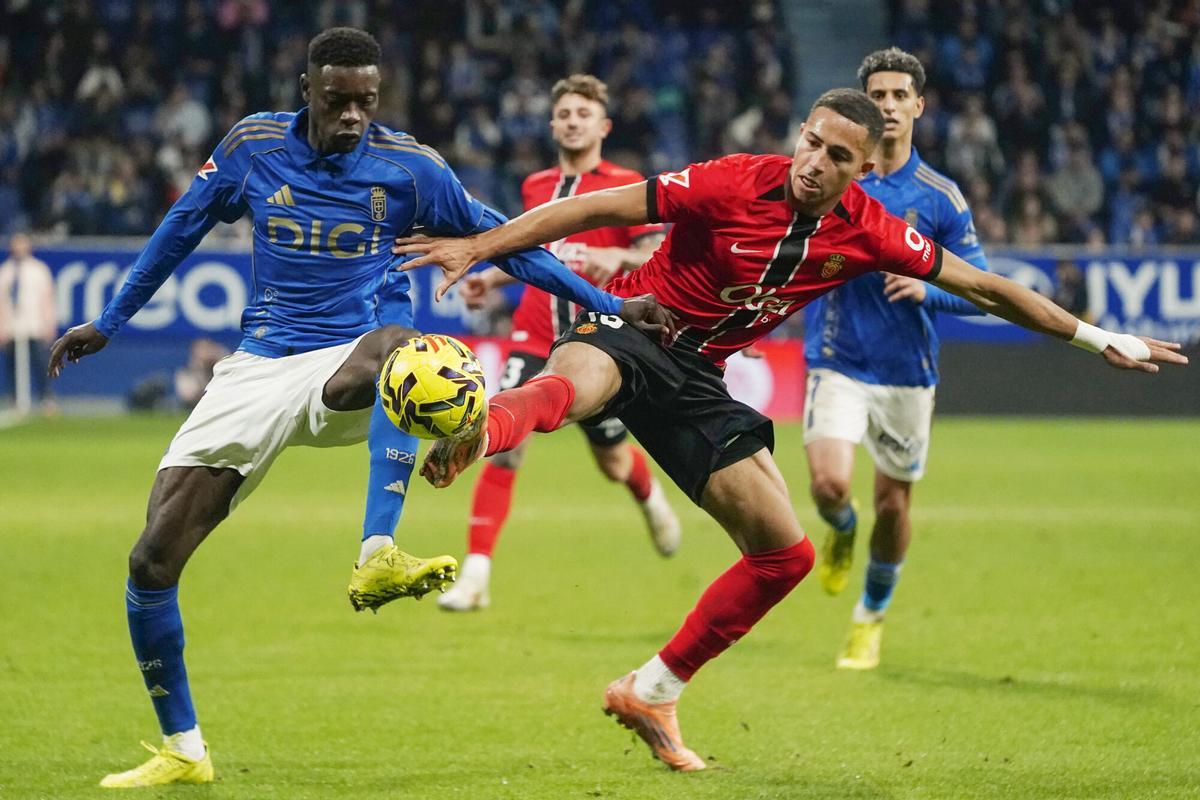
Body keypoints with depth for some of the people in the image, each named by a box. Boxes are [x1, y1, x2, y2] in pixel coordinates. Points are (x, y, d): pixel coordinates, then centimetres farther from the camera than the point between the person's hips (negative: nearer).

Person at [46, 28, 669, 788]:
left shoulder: (409, 166, -4)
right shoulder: (253, 145, 1)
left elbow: (504, 242, 4)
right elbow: (182, 229, 17)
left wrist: (608, 305, -1)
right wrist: (110, 322, 22)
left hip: (345, 368, -2)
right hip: (259, 369, 2)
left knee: (397, 346, -42)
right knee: (152, 561, -8)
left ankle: (378, 559, -49)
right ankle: (182, 750, 9)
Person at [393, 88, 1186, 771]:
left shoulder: (867, 232, -4)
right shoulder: (733, 185, -18)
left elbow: (981, 285, 6)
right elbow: (595, 209, -15)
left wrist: (1098, 338, 10)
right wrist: (479, 246, -19)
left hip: (696, 376, 6)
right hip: (629, 330, -6)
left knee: (785, 553, 2)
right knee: (573, 385, -42)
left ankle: (651, 693, 15)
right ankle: (473, 435, -77)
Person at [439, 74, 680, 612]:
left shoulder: (626, 185, -2)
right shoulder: (536, 187, 12)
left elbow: (659, 256, -10)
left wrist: (618, 256, -29)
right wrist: (491, 277, 12)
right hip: (536, 339, 3)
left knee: (613, 462, 9)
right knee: (503, 446, -16)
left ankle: (651, 498, 49)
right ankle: (474, 575, -17)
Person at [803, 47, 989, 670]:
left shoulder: (940, 197, -2)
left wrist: (927, 289, -19)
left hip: (907, 370, 1)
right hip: (838, 362, -1)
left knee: (893, 500, 7)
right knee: (829, 483, -19)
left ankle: (872, 617, 30)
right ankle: (841, 531, 19)